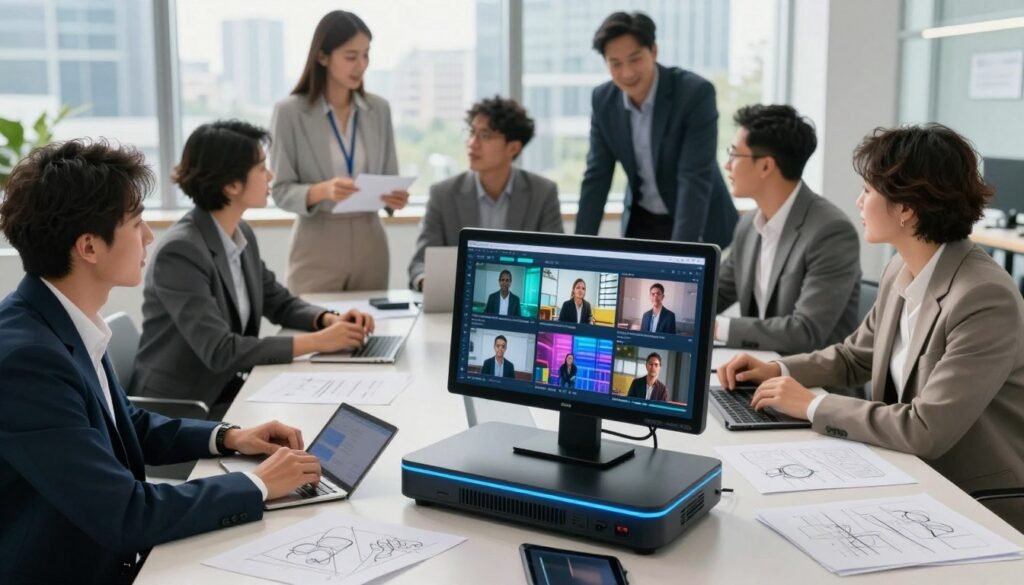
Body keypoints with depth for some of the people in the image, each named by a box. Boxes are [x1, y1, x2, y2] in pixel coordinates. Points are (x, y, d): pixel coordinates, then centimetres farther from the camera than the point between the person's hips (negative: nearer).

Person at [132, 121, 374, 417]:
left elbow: (279, 302, 14)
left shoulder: (242, 235, 3)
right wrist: (316, 342, -26)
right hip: (179, 409, -7)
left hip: (227, 391, 7)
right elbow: (220, 351, -27)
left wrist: (330, 320, -6)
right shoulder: (180, 252, -23)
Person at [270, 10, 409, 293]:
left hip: (370, 243, 4)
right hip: (317, 246, -3)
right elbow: (281, 191, -7)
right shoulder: (289, 112, -6)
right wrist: (322, 190, -25)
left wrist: (395, 198, -13)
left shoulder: (379, 109, 5)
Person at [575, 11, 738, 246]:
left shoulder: (695, 92, -23)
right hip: (641, 222, 4)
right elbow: (596, 177, -4)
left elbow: (695, 178, -28)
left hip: (699, 226, -4)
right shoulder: (603, 100, -8)